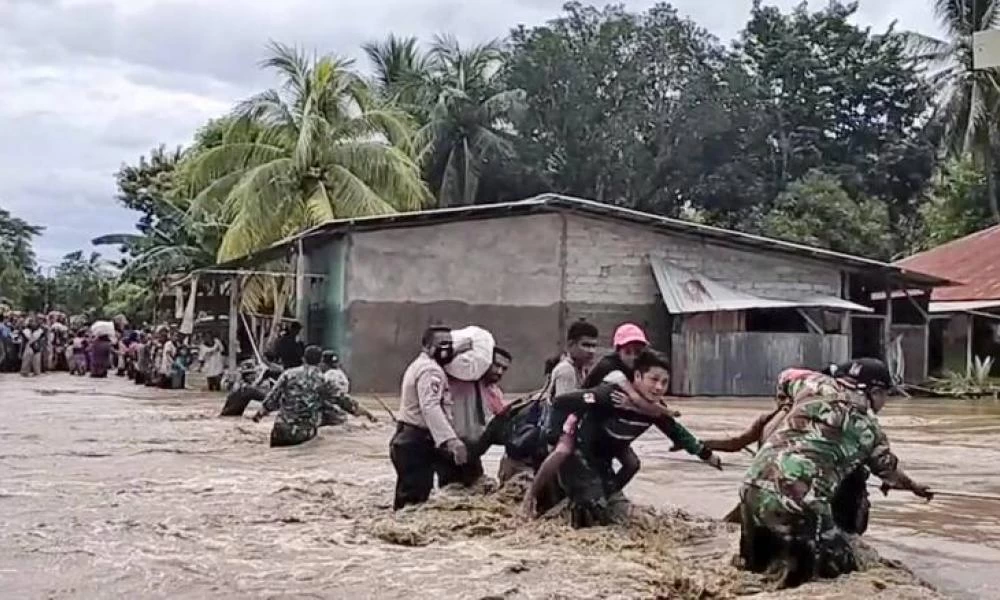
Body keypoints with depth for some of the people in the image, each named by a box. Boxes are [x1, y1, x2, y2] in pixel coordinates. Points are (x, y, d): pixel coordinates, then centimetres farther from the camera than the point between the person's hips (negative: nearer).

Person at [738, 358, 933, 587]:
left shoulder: (818, 385, 15)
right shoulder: (867, 423, 8)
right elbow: (889, 470, 25)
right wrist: (915, 487, 46)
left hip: (753, 486, 6)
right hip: (795, 498, -5)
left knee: (756, 562, 26)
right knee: (842, 566, 9)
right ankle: (789, 566, -16)